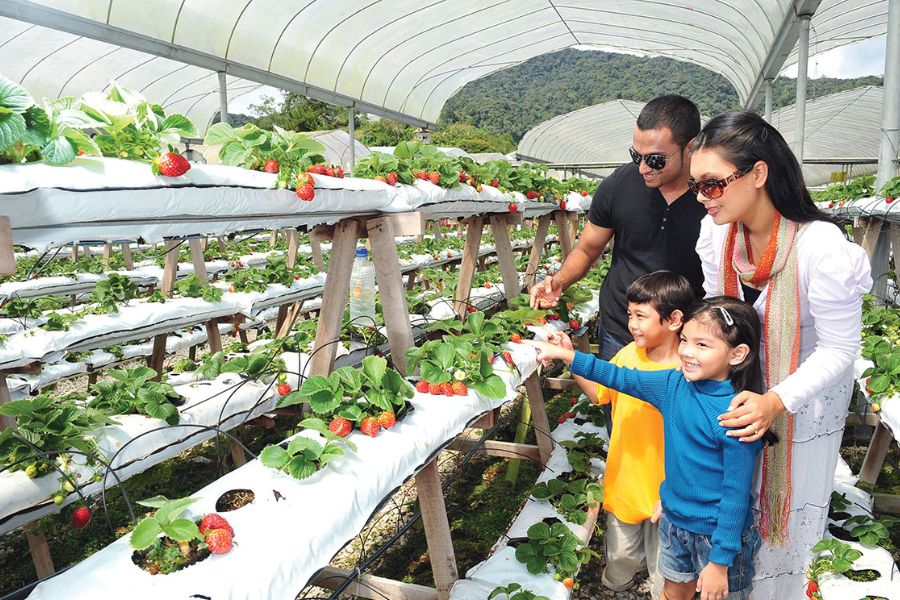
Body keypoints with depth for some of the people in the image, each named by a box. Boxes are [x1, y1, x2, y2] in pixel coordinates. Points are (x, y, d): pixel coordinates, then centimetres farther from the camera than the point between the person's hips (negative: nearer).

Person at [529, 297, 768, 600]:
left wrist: (720, 561, -17)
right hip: (674, 519, 6)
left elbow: (736, 495, -22)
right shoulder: (675, 384, -9)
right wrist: (566, 355, -5)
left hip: (720, 532, -6)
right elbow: (621, 378, 1)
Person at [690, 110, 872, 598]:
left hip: (806, 392, -4)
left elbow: (839, 351, -23)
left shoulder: (821, 248, -33)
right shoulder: (716, 230, -18)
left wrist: (777, 402, -33)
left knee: (788, 498, 18)